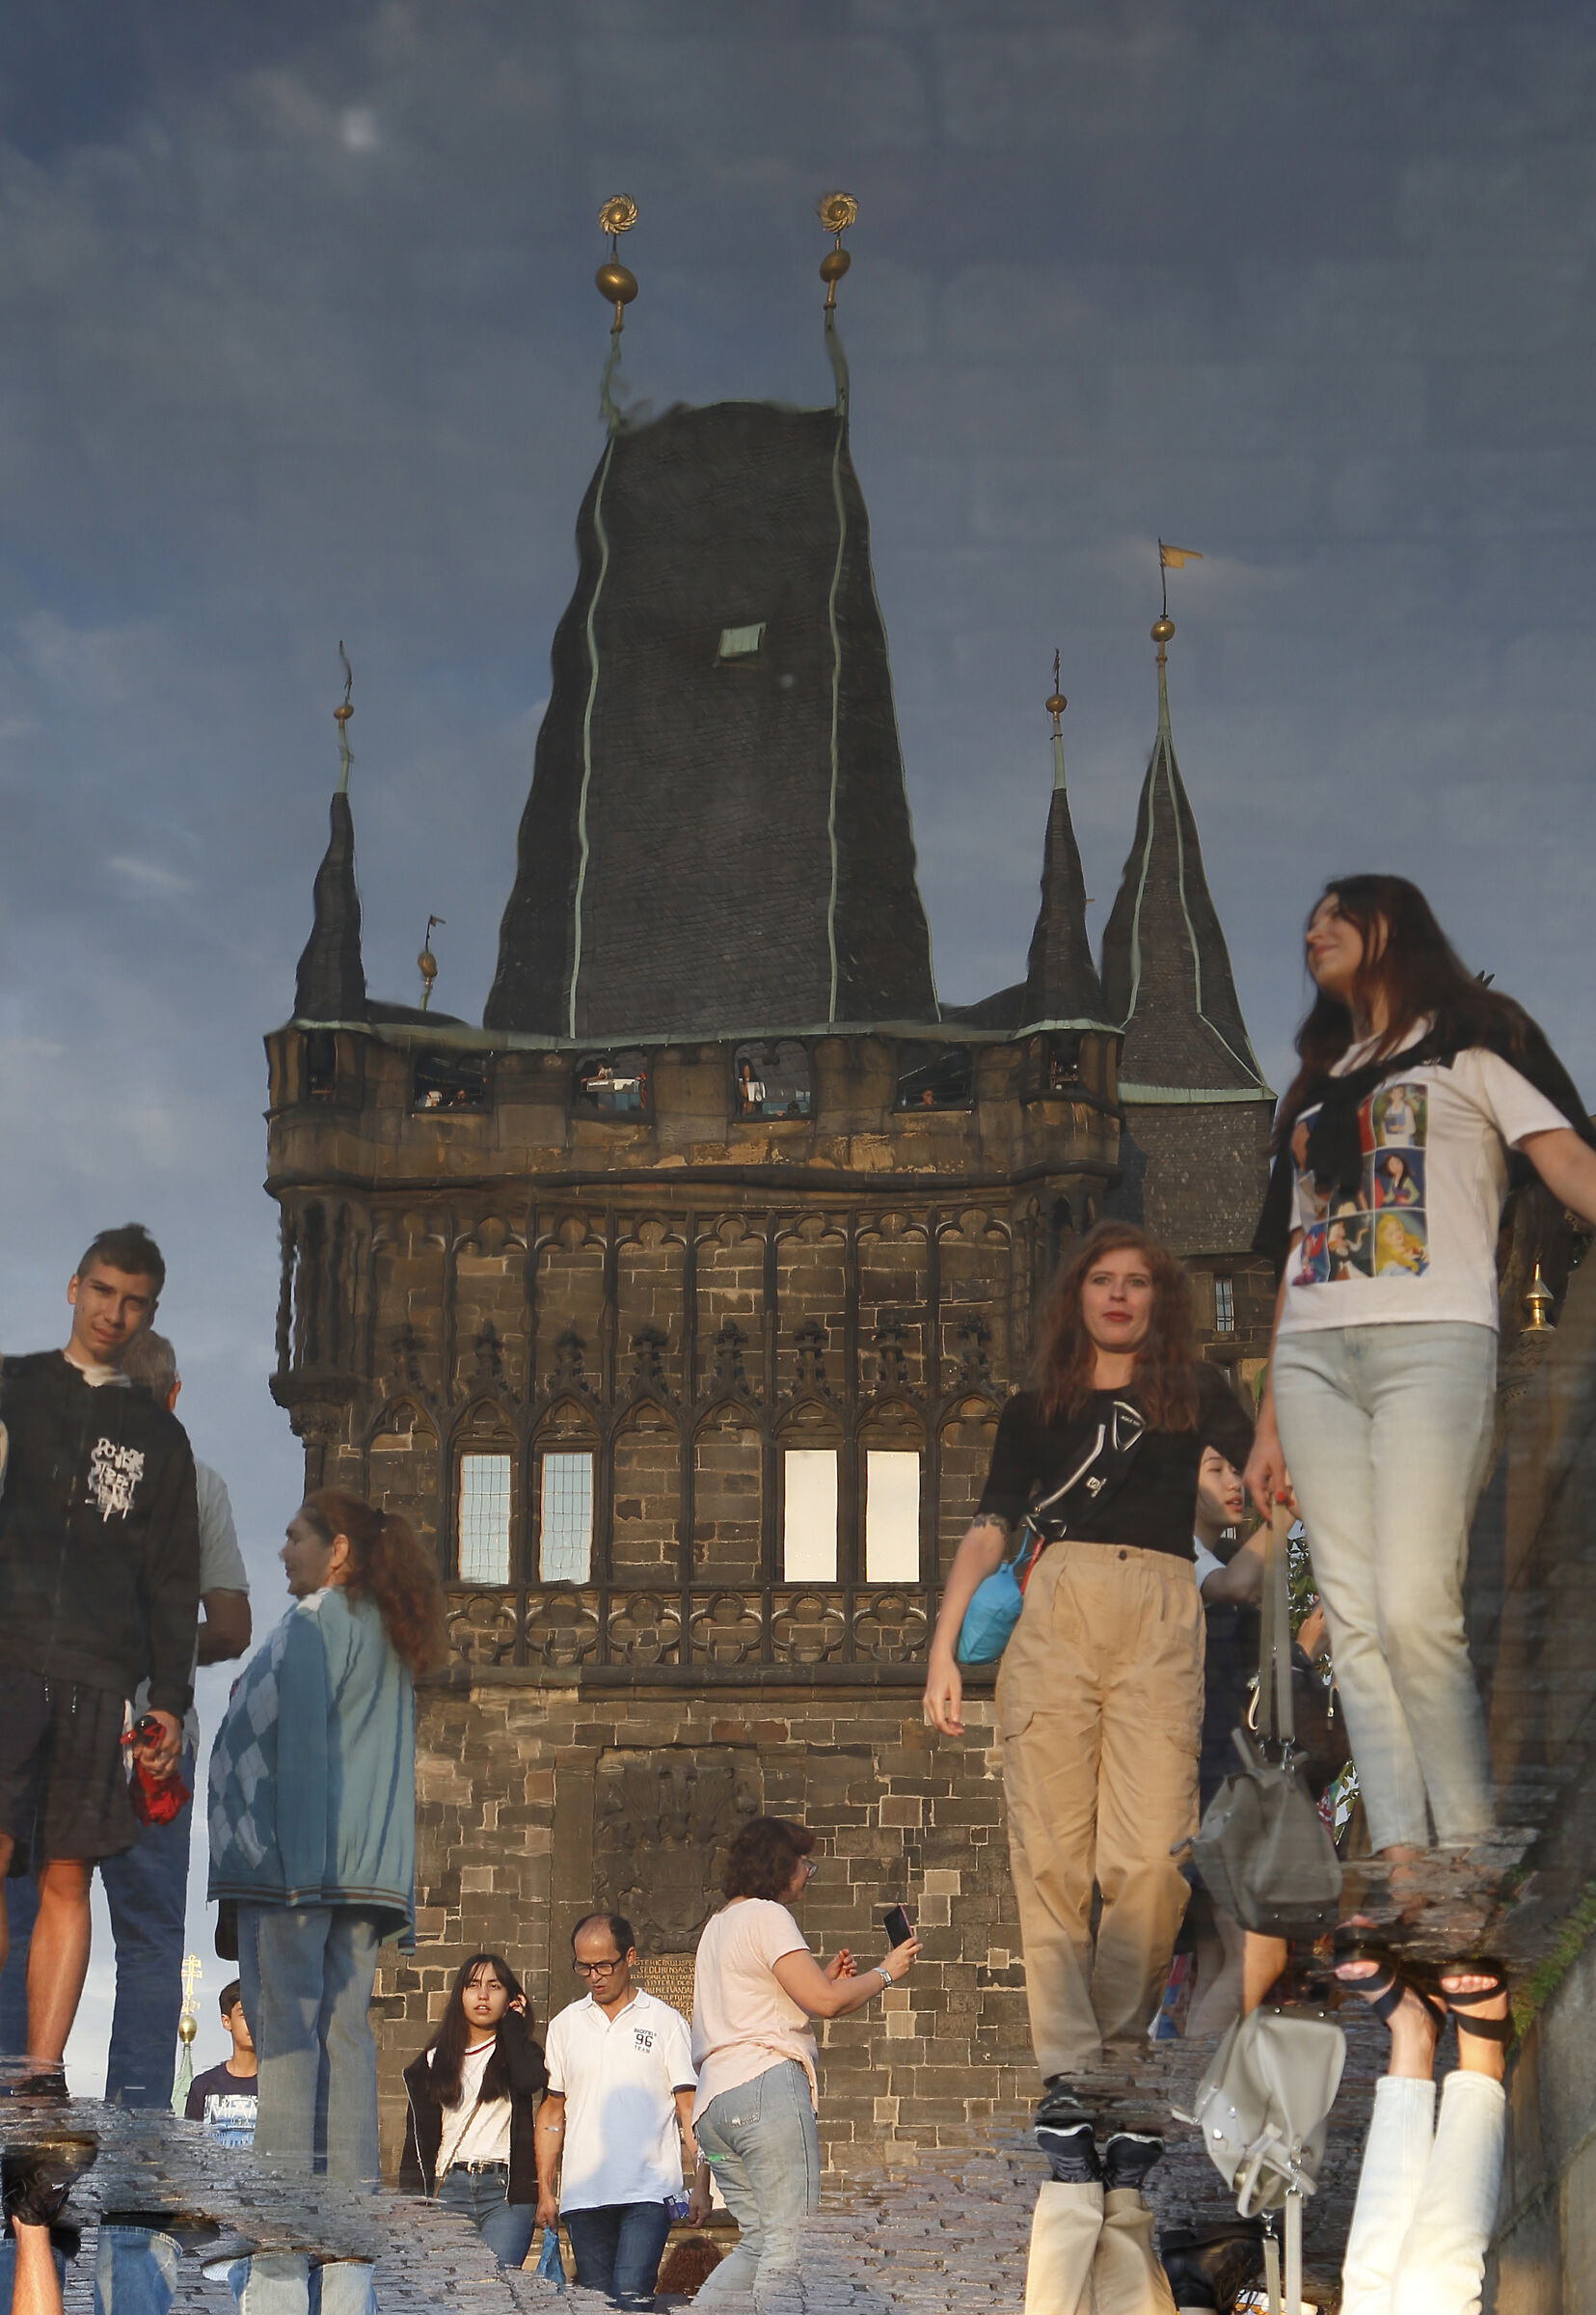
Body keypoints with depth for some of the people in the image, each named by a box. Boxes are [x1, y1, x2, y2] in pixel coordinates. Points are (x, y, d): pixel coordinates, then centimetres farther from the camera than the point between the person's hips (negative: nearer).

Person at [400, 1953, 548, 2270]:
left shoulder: (517, 2050, 11)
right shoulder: (434, 2062, 16)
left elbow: (531, 2078, -15)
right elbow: (418, 2137, 13)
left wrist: (512, 2022, -1)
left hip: (506, 2190, -2)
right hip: (448, 2190, 2)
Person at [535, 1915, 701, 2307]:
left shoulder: (665, 2022, 4)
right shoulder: (564, 2026, 13)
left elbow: (690, 2108, 2)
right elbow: (552, 2113, 17)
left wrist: (700, 2184, -7)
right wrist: (545, 2190, 11)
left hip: (649, 2191, -3)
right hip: (582, 2195, 4)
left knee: (631, 2296, -17)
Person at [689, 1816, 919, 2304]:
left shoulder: (719, 1924, 26)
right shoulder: (767, 1916, -4)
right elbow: (825, 2001, -12)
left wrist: (822, 1980, 24)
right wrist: (885, 1973, 2)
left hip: (715, 2099, 10)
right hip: (766, 2085, -9)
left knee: (758, 2243, 9)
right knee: (791, 2240, -12)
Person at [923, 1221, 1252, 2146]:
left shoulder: (1197, 1393, 20)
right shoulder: (1034, 1411, 22)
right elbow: (990, 1530, 14)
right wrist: (944, 1646, 3)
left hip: (1163, 1622, -1)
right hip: (1054, 1613, 1)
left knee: (1150, 1858, -14)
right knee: (1052, 1854, -9)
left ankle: (1119, 2058, -1)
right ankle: (1065, 2081, -11)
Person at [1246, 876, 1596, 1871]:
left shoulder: (1472, 1045, 13)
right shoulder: (1316, 1088, 29)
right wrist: (1270, 1422, 18)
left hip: (1431, 1339, -6)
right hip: (1314, 1353, 6)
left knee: (1414, 1608, -19)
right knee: (1354, 1617, -6)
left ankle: (1472, 1855, -11)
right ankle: (1401, 1862, -11)